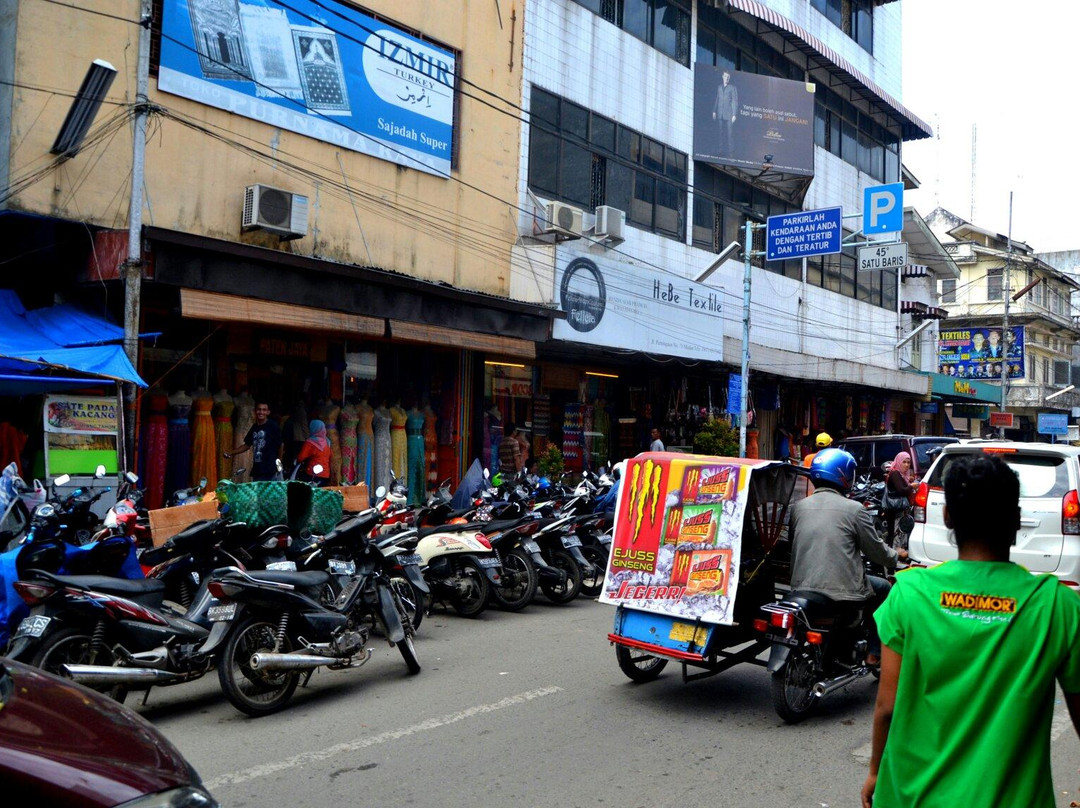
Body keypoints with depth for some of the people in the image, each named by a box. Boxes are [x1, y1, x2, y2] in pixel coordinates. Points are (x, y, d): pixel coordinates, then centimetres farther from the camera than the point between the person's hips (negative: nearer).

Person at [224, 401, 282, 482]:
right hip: (256, 470, 6)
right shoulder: (254, 427, 14)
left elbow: (279, 446, 0)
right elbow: (247, 445, 23)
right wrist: (232, 453, 15)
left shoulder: (273, 426, -4)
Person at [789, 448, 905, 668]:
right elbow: (876, 551, 2)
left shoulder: (798, 507, 7)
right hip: (842, 590, -5)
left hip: (801, 587, 5)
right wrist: (897, 555, 24)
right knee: (883, 588, 23)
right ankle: (874, 654, 23)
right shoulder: (854, 509, -6)